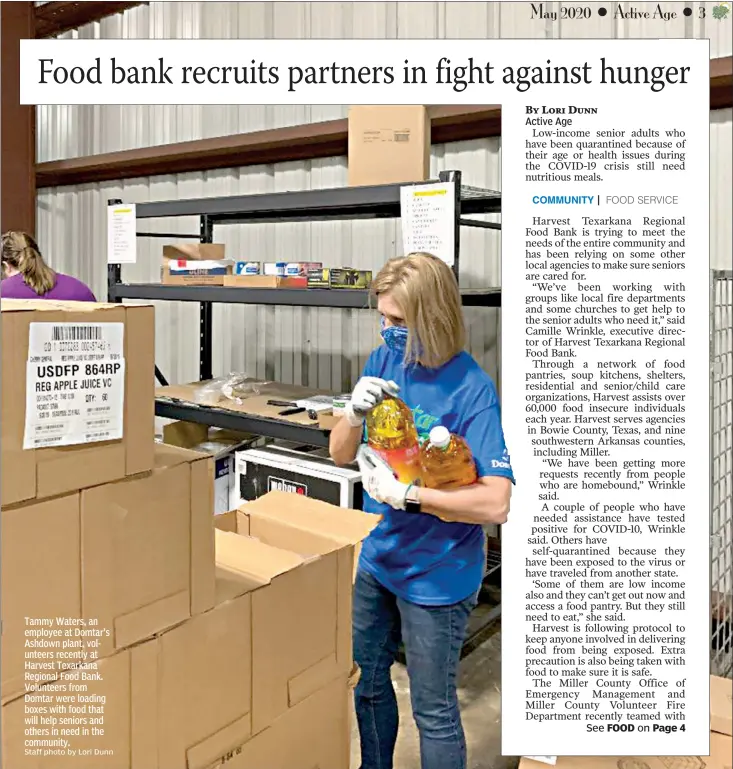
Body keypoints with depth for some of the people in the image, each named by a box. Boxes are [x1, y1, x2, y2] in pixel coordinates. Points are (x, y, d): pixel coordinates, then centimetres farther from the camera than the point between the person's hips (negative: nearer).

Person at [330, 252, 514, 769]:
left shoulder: (471, 388, -22)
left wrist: (405, 494, -30)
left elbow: (495, 503, -28)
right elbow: (340, 455, 0)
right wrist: (356, 413, -20)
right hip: (375, 558, 7)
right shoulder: (383, 362, -4)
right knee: (366, 683, 25)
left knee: (434, 710, 11)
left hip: (436, 575, -6)